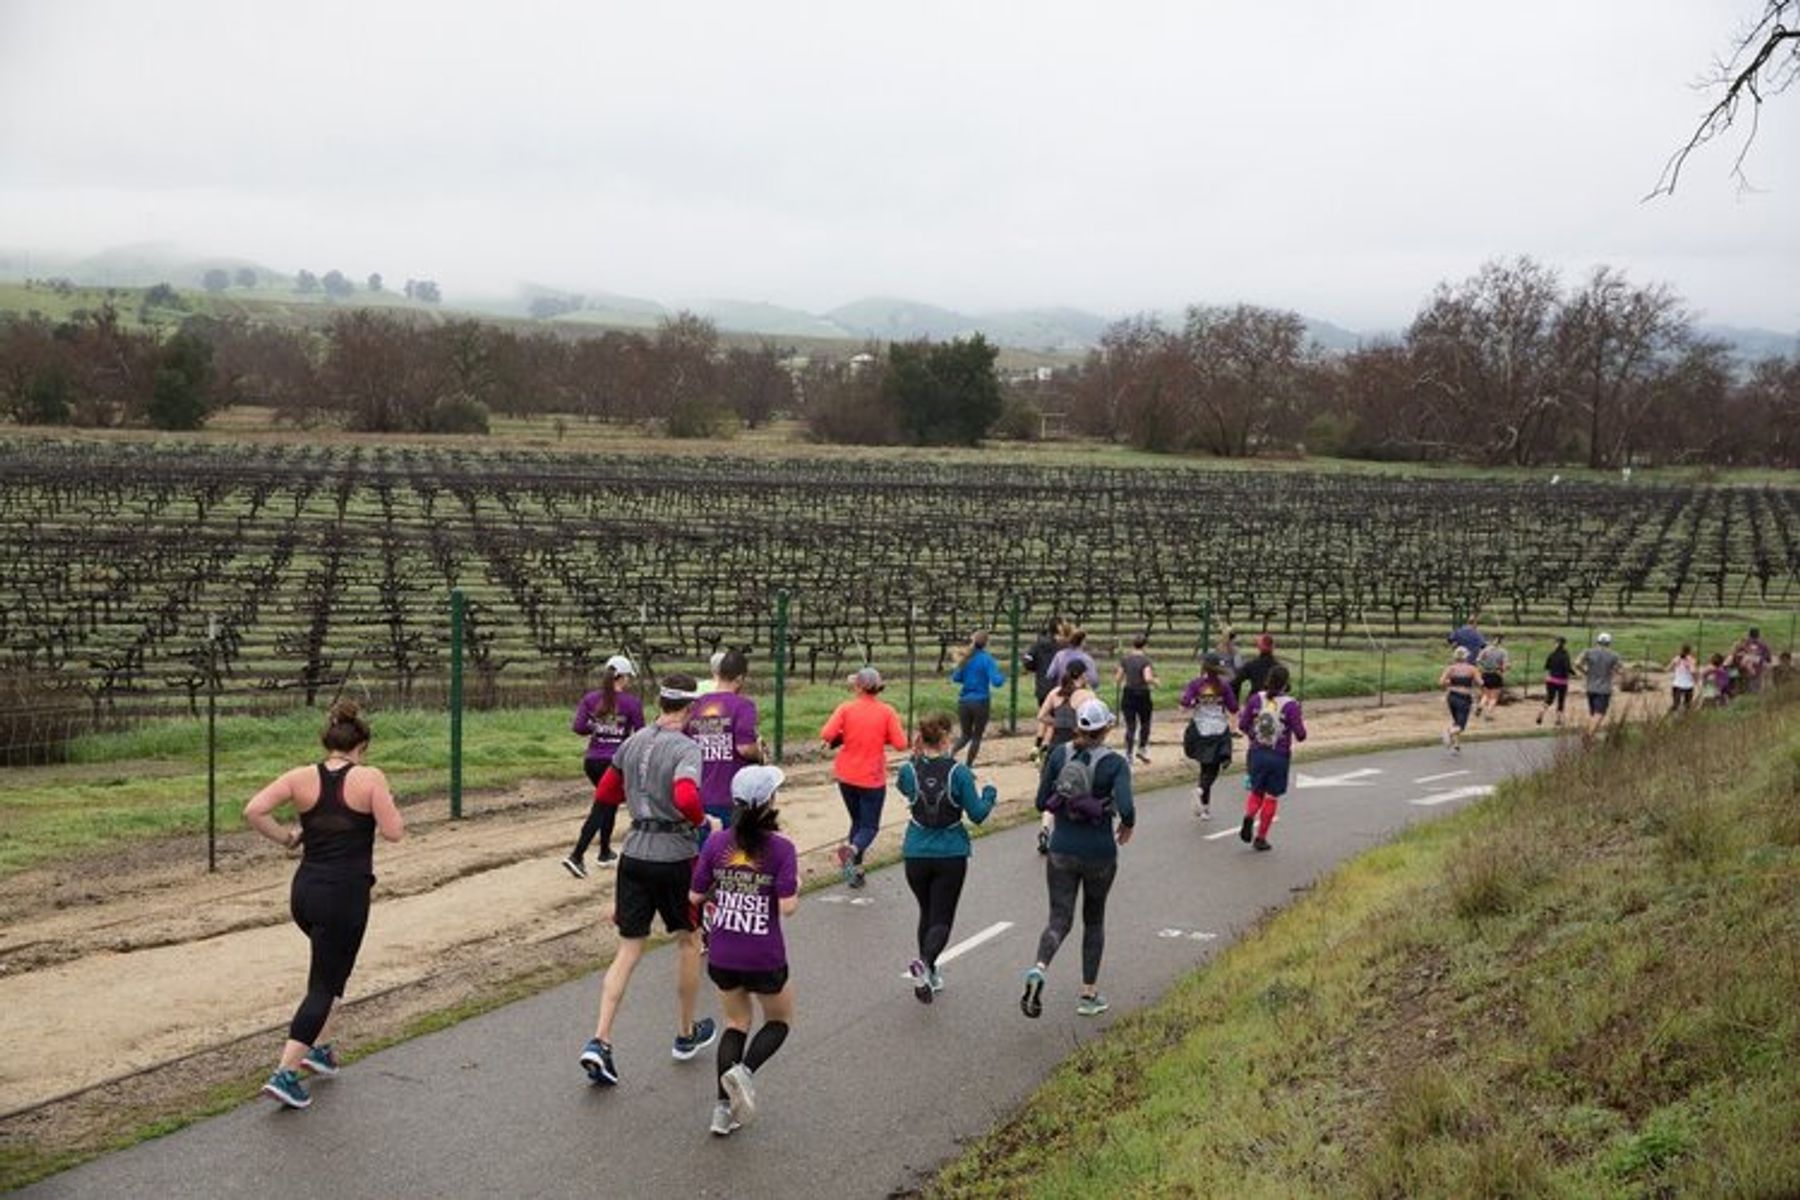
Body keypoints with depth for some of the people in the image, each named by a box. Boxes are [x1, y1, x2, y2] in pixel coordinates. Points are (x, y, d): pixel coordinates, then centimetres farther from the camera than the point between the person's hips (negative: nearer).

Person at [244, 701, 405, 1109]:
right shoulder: (370, 779, -8)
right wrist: (390, 805, 8)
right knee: (325, 984, 1)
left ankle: (317, 1047, 28)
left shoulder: (301, 777, 2)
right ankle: (285, 1073, -7)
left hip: (304, 891, 5)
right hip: (346, 894, -5)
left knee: (331, 966, 29)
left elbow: (253, 810, -8)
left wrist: (285, 837, 5)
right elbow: (393, 832, -11)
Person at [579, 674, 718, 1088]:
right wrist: (701, 820, -10)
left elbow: (604, 793, 16)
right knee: (688, 940, 17)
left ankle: (599, 1041, -8)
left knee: (628, 949, 6)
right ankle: (686, 1034, 30)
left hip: (634, 854, 5)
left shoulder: (633, 743, 7)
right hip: (674, 856, -5)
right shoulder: (686, 748, -14)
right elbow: (686, 798, -30)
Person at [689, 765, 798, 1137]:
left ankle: (724, 1106, 10)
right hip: (765, 960, -4)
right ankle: (744, 1070, -8)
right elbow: (787, 906, -17)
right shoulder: (781, 849, -14)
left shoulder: (716, 843, -4)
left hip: (722, 957, 4)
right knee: (780, 1020, 20)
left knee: (737, 1022, 22)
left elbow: (695, 897, -1)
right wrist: (797, 886, 3)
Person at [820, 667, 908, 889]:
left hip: (846, 776, 2)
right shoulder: (886, 711, -9)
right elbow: (900, 743, -12)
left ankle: (855, 870, 14)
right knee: (870, 826, 7)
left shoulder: (846, 708, -8)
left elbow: (826, 734, -18)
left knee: (857, 821, 21)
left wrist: (839, 740, 3)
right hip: (873, 778, -2)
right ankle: (852, 850, -24)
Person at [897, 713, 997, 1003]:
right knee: (942, 919, 2)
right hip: (951, 856, -3)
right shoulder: (958, 772, -13)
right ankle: (924, 962, -25)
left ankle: (929, 975, 25)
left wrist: (916, 757, 11)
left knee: (927, 913, 21)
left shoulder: (910, 770, -7)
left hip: (916, 855, 3)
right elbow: (977, 814, -8)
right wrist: (989, 793, 10)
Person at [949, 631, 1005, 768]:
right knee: (977, 736, 12)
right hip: (981, 702, -4)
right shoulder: (987, 659, -12)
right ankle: (968, 766, 11)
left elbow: (955, 678, 9)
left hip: (964, 701, 4)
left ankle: (950, 754, -9)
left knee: (966, 735, 17)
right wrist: (1002, 678, 2)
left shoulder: (966, 658, 2)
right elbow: (996, 681, -19)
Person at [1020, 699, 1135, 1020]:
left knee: (1059, 919, 4)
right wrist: (1128, 826, 0)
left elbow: (1041, 803, 0)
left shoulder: (1058, 754, -3)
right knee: (1094, 919, 18)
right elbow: (1126, 808, -22)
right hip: (1099, 852, -2)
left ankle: (1039, 969, -25)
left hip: (1062, 849, 2)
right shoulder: (1115, 763, -11)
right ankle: (1088, 994, 22)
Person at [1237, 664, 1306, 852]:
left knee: (1257, 792, 18)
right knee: (1271, 797, 11)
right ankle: (1261, 838, 14)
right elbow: (1300, 735, -13)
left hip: (1257, 753, 2)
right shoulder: (1290, 705, -14)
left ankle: (1249, 815, -13)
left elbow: (1243, 725, 0)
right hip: (1279, 757, -2)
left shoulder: (1256, 699, -5)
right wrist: (1301, 725, 8)